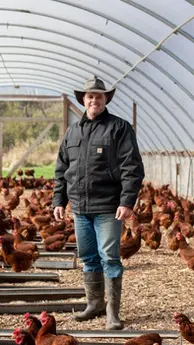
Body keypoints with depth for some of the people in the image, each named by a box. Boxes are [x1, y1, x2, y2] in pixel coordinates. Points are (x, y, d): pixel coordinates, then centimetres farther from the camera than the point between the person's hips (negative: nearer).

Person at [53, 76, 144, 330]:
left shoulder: (119, 128, -3)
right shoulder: (72, 131, 14)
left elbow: (132, 168, -10)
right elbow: (61, 170, 18)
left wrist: (127, 201, -18)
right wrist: (59, 201, 11)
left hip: (107, 207, -5)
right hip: (80, 207, 6)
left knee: (109, 258, -5)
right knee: (88, 258, 13)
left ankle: (113, 312, 2)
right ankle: (95, 304, 26)